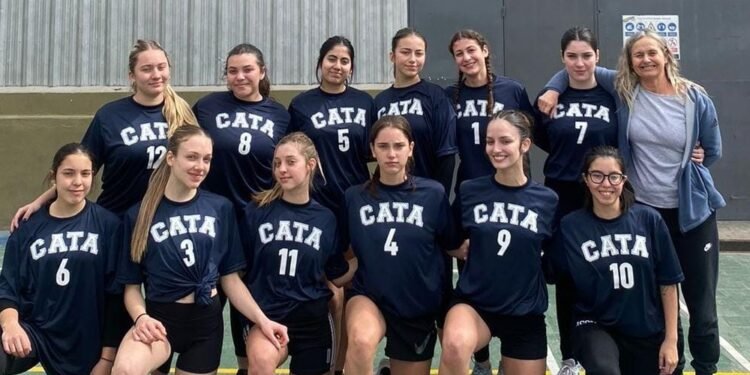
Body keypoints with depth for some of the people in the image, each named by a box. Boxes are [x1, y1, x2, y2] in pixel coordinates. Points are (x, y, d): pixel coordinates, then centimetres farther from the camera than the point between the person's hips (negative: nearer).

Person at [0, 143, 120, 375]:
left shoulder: (107, 224, -6)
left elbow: (115, 292, -4)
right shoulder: (29, 226, 1)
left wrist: (108, 356, -2)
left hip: (86, 345, 0)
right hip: (33, 330, 0)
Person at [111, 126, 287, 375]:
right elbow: (132, 285, 1)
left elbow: (230, 277, 5)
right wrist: (140, 317, -19)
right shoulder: (139, 214, -1)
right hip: (159, 317, -2)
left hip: (206, 320, 2)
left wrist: (262, 320, -5)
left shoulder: (221, 208, 3)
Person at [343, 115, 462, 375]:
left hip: (419, 307, 1)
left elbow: (453, 246, 5)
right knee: (361, 341, -33)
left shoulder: (433, 193, -7)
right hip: (368, 296, -1)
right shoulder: (354, 196, -4)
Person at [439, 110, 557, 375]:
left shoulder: (547, 199, -4)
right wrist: (469, 249, -4)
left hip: (525, 312, 2)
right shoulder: (469, 191, -4)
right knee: (455, 346, -35)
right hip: (473, 303, -2)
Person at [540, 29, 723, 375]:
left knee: (700, 297, 8)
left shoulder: (695, 98, -5)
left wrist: (691, 161, -3)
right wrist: (553, 89, -5)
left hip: (693, 210, -1)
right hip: (644, 208, 1)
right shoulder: (622, 89, -3)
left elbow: (713, 149, 9)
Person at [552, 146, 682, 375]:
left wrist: (671, 339, 0)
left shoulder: (649, 219, -6)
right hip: (596, 326, -2)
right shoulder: (571, 226, -9)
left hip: (647, 332, 3)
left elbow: (667, 283, -1)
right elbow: (557, 276, 2)